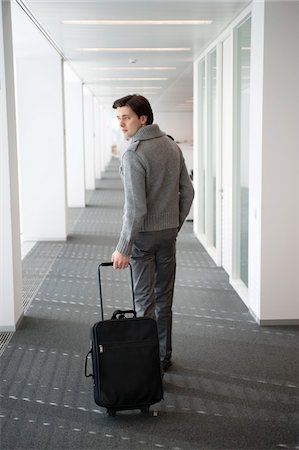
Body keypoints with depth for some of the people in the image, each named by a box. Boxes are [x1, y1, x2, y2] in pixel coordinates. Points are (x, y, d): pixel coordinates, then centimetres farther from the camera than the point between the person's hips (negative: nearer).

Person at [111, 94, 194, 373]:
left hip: (144, 235, -7)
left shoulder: (133, 154, -19)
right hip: (169, 233, 7)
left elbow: (136, 208, -23)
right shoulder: (172, 146, 5)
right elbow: (187, 192, 8)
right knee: (164, 299, 16)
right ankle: (164, 358, 27)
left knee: (145, 301, 1)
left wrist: (123, 248, -20)